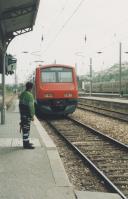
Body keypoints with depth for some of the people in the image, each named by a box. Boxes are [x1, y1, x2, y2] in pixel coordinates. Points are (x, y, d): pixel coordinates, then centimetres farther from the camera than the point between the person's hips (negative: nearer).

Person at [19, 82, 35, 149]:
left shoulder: (22, 94, 12)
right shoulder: (29, 95, -16)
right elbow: (31, 106, -18)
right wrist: (32, 115, -14)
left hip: (22, 114, 9)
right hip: (27, 115, -9)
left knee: (24, 128, 15)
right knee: (26, 129, -6)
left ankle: (26, 142, 23)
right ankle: (26, 144, -3)